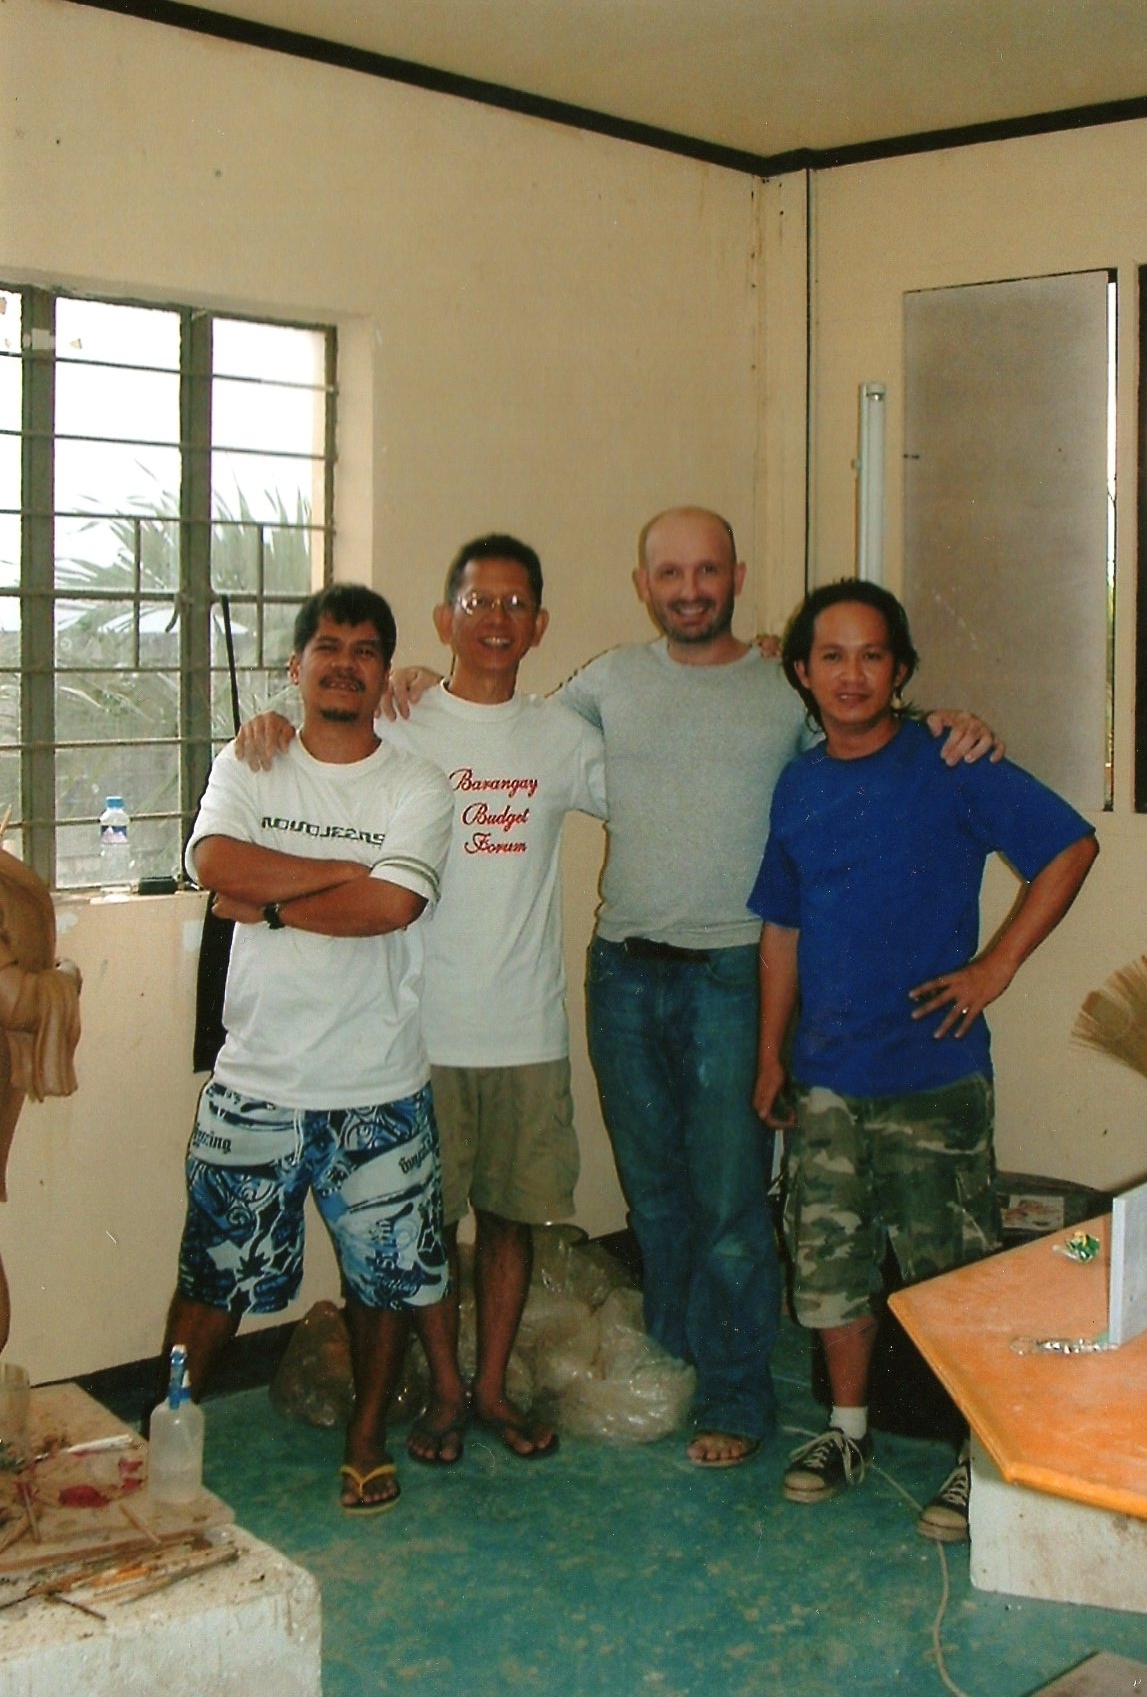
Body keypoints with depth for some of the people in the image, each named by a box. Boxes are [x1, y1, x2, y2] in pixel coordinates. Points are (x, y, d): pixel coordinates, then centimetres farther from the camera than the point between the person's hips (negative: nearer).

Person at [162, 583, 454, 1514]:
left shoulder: (418, 786, -2)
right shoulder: (247, 768, 3)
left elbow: (391, 906, -19)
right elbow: (215, 861, -17)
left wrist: (269, 903, -13)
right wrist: (351, 869, -17)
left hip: (381, 1093, 0)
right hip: (255, 1086, 1)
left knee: (385, 1278, 12)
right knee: (211, 1279, 9)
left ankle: (368, 1438, 31)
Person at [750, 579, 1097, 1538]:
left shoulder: (950, 769, -7)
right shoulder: (798, 788, 8)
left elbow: (1071, 847, -6)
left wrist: (996, 966, -10)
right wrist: (771, 1054, 13)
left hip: (932, 1072, -5)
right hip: (826, 1077, 5)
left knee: (954, 1274, 1)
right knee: (829, 1263, 12)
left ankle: (981, 1457, 16)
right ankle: (849, 1430, 31)